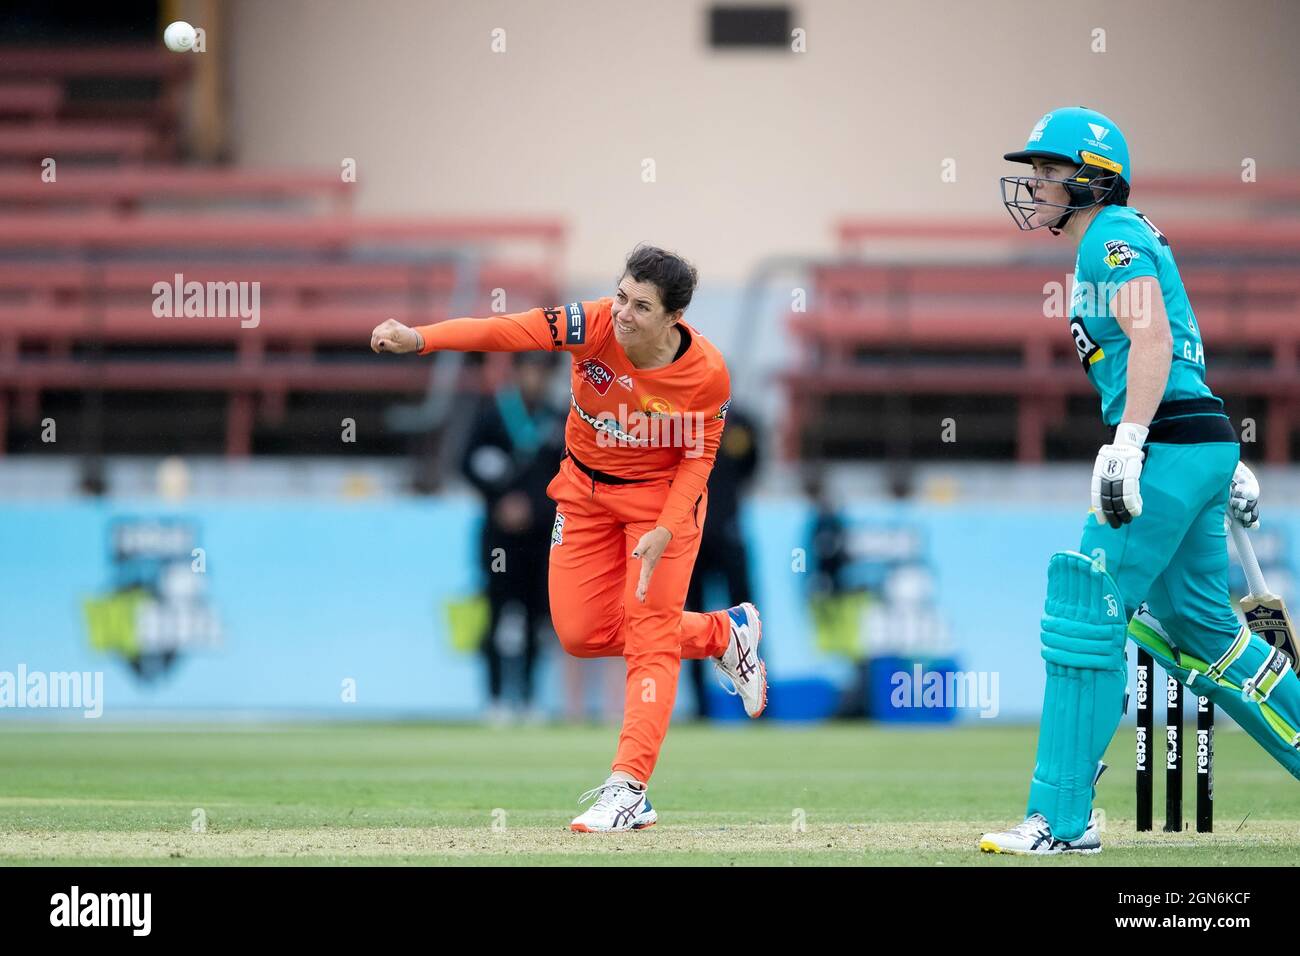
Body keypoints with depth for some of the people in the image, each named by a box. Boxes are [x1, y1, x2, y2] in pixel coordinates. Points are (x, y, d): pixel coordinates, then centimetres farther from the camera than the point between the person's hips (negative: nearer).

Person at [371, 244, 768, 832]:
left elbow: (697, 459, -13)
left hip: (662, 497, -3)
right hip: (586, 491, 4)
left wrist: (664, 530, -28)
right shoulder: (595, 326, -25)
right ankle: (725, 634, 26)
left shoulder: (707, 374, -25)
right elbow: (509, 332, -37)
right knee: (581, 634, 5)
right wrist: (419, 339, -51)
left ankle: (628, 789, -10)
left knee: (649, 636, -11)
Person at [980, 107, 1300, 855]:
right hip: (1199, 448, 10)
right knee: (1195, 625, 15)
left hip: (1171, 446, -10)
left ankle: (1063, 818, -10)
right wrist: (1227, 465, 27)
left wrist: (1127, 446, -27)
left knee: (1086, 616, -10)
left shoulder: (1114, 237, -7)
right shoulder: (1118, 242, 23)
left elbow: (1152, 340, -20)